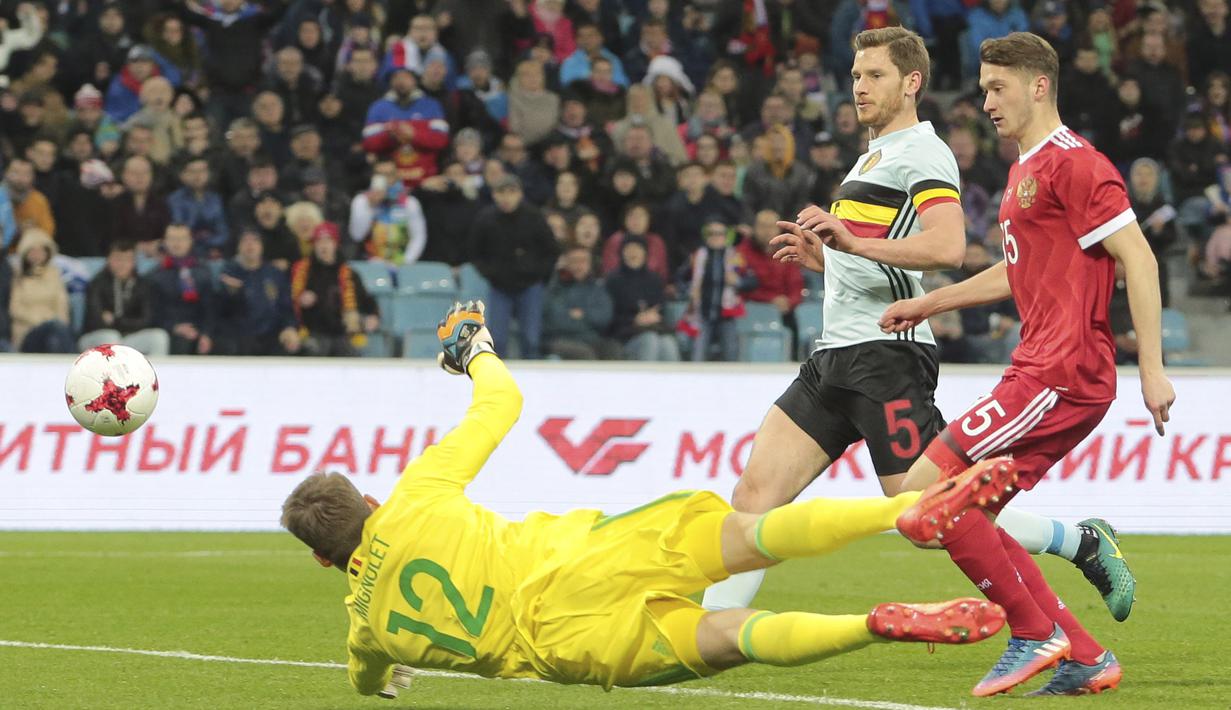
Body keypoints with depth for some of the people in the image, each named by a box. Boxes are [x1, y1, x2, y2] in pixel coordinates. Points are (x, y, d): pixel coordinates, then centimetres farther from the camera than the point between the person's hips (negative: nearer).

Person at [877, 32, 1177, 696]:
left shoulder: (1073, 163, -11)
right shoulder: (1024, 169, 21)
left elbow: (1139, 260, -16)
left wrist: (1152, 369, -21)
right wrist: (927, 304, 33)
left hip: (1060, 377, -10)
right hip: (1041, 370, 10)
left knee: (925, 493, -13)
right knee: (965, 515, 10)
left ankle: (1035, 635, -5)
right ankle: (1085, 659, 10)